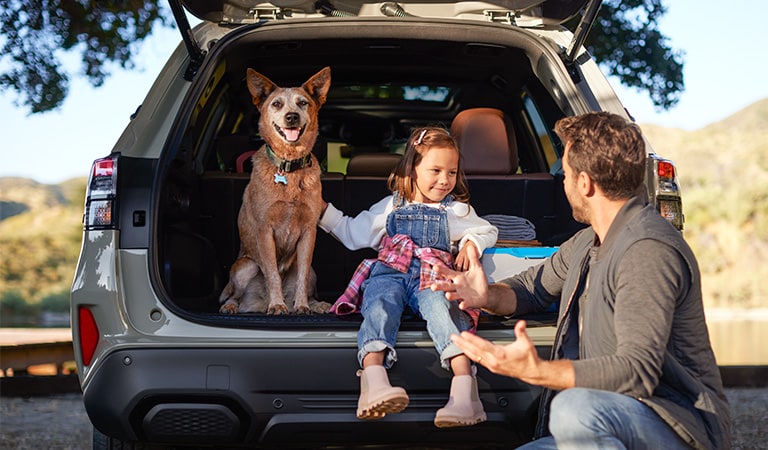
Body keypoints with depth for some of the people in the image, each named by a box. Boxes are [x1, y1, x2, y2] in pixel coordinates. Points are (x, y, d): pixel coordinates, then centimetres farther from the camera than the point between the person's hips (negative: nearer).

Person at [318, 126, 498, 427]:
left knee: (441, 305, -37)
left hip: (432, 276, -1)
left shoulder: (456, 211, 29)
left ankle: (464, 385, -57)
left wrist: (472, 242, 15)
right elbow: (354, 234, 34)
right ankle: (373, 381, -60)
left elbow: (488, 230, 36)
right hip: (389, 271, 1)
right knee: (380, 305, -35)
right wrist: (325, 213, 27)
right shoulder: (391, 206, 29)